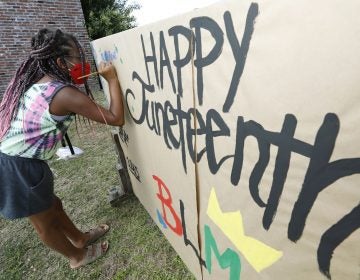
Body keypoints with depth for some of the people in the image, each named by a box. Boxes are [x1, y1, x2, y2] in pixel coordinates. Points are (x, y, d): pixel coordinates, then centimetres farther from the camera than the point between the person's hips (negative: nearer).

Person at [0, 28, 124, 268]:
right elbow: (116, 118, -21)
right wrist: (113, 79, -12)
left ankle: (80, 238, 48)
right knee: (46, 220, 14)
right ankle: (78, 256, 41)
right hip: (20, 168, -9)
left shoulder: (33, 81, 5)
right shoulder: (66, 95, -22)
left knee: (52, 205, 24)